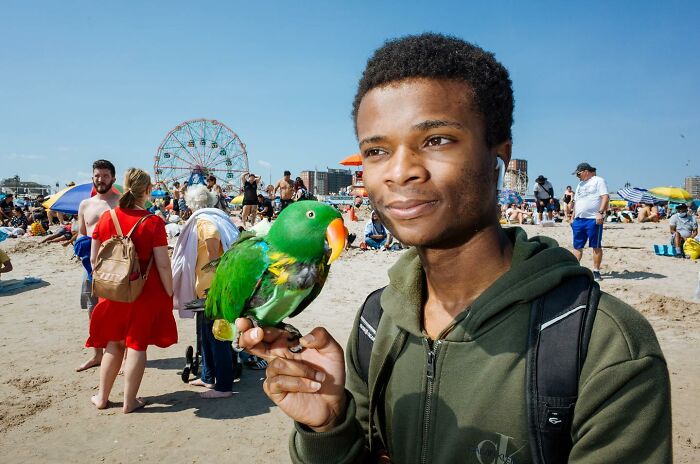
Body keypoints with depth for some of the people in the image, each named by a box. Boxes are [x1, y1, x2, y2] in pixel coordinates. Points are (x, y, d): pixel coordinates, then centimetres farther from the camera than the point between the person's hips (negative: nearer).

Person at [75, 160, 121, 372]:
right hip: (92, 264, 6)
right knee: (93, 311, 13)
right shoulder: (85, 205, 13)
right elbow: (81, 234, 20)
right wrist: (81, 245, -1)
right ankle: (97, 355, 27)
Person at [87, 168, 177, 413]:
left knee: (113, 343, 20)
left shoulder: (106, 218, -3)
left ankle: (102, 397, 30)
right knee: (137, 345, 8)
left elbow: (93, 259, 4)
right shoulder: (153, 222, -15)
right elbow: (163, 265, -15)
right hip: (145, 293, -4)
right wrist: (170, 293, -3)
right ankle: (129, 401, 17)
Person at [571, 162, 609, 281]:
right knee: (577, 246, 8)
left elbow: (605, 197, -11)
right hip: (579, 220, 8)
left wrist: (600, 212, -22)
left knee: (596, 246, -2)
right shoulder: (580, 184, 24)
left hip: (593, 219, -7)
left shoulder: (599, 181, 0)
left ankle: (596, 271, 1)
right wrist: (573, 217, 20)